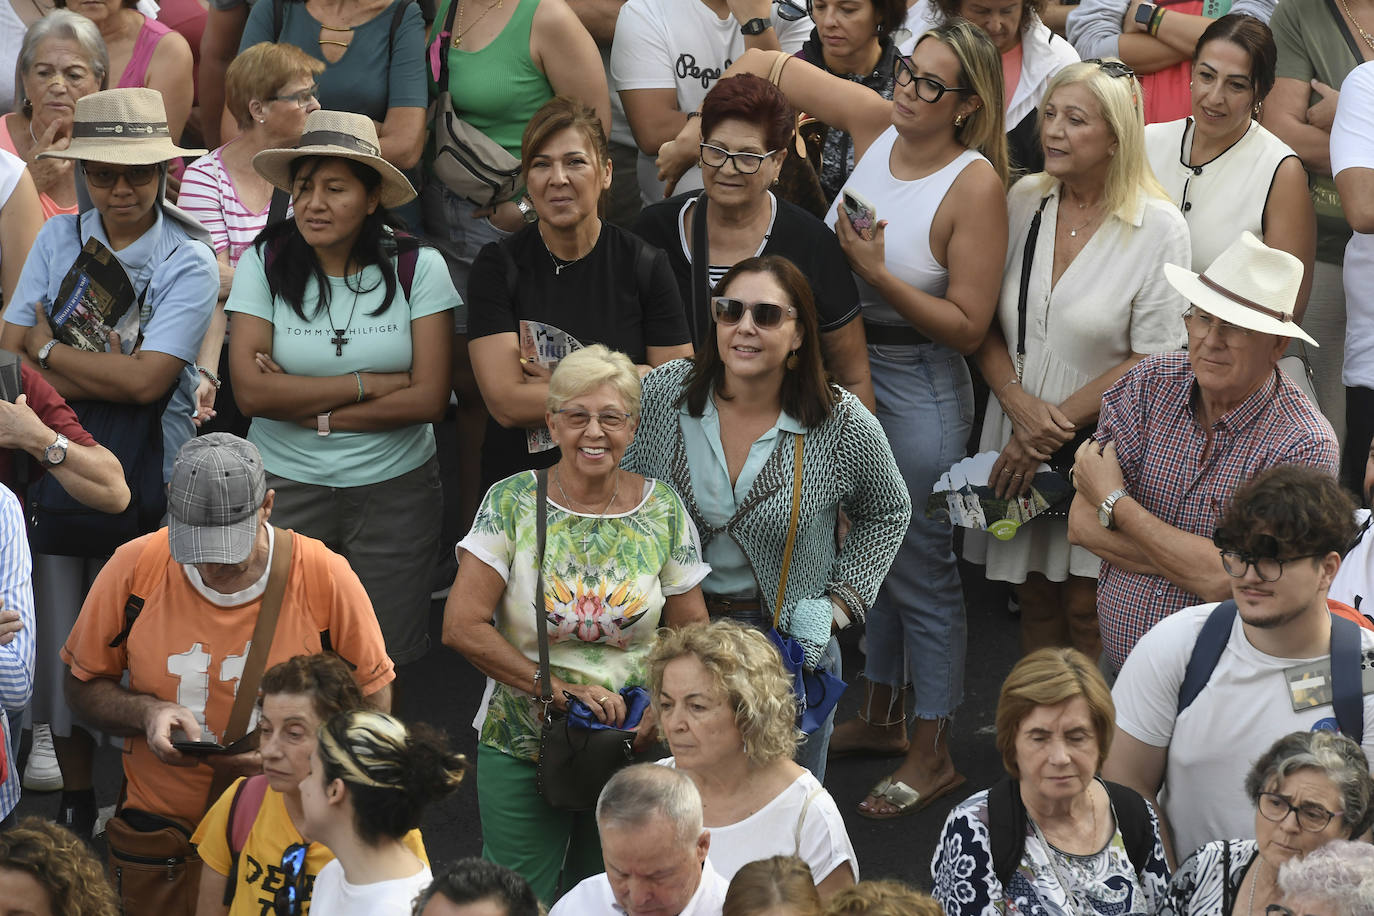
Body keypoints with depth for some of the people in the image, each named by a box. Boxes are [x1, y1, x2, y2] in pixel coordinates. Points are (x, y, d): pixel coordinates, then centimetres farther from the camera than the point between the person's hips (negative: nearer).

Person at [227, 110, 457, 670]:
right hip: (285, 490, 0)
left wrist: (312, 412, -11)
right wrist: (368, 384, -11)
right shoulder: (263, 264, -3)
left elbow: (429, 398, -9)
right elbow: (251, 392, -12)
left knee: (386, 661, 3)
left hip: (394, 491, 0)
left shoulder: (418, 267, -3)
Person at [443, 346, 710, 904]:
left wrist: (661, 713, -12)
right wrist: (558, 689, -16)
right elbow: (462, 626, -11)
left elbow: (691, 632, 5)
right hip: (519, 749, -1)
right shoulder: (511, 503, -7)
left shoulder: (662, 510, -1)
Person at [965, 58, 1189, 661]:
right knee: (1035, 601, 10)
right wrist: (1020, 404, -13)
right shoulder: (1022, 203, 3)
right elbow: (982, 323, 5)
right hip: (1018, 448, 4)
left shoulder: (1158, 227, -9)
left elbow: (1153, 361, -11)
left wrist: (1052, 429, -13)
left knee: (1087, 614, 0)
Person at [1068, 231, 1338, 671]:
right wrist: (1191, 560, -13)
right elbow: (1081, 523, -2)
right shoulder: (1151, 383, 3)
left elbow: (1222, 581, -18)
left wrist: (1114, 501, -9)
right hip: (1115, 664, 3)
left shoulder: (1304, 445, -11)